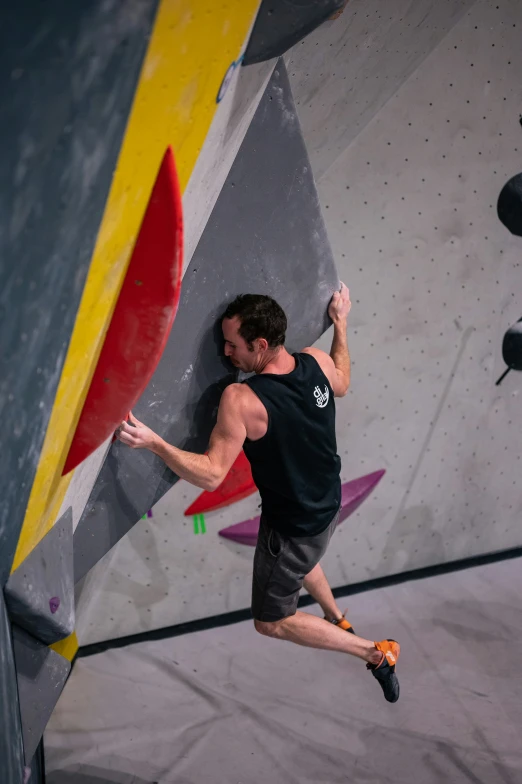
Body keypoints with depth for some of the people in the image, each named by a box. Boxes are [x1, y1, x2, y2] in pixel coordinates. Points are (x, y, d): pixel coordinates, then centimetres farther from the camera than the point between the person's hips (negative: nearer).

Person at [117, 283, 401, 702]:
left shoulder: (241, 400, -33)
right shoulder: (317, 361, -15)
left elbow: (212, 474, -31)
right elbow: (341, 386, 10)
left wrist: (153, 442, -32)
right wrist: (341, 323, 19)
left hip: (292, 527, -7)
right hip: (329, 505, 7)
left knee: (272, 621, 15)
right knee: (301, 560, 39)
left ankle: (375, 652, 17)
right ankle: (340, 622, 58)